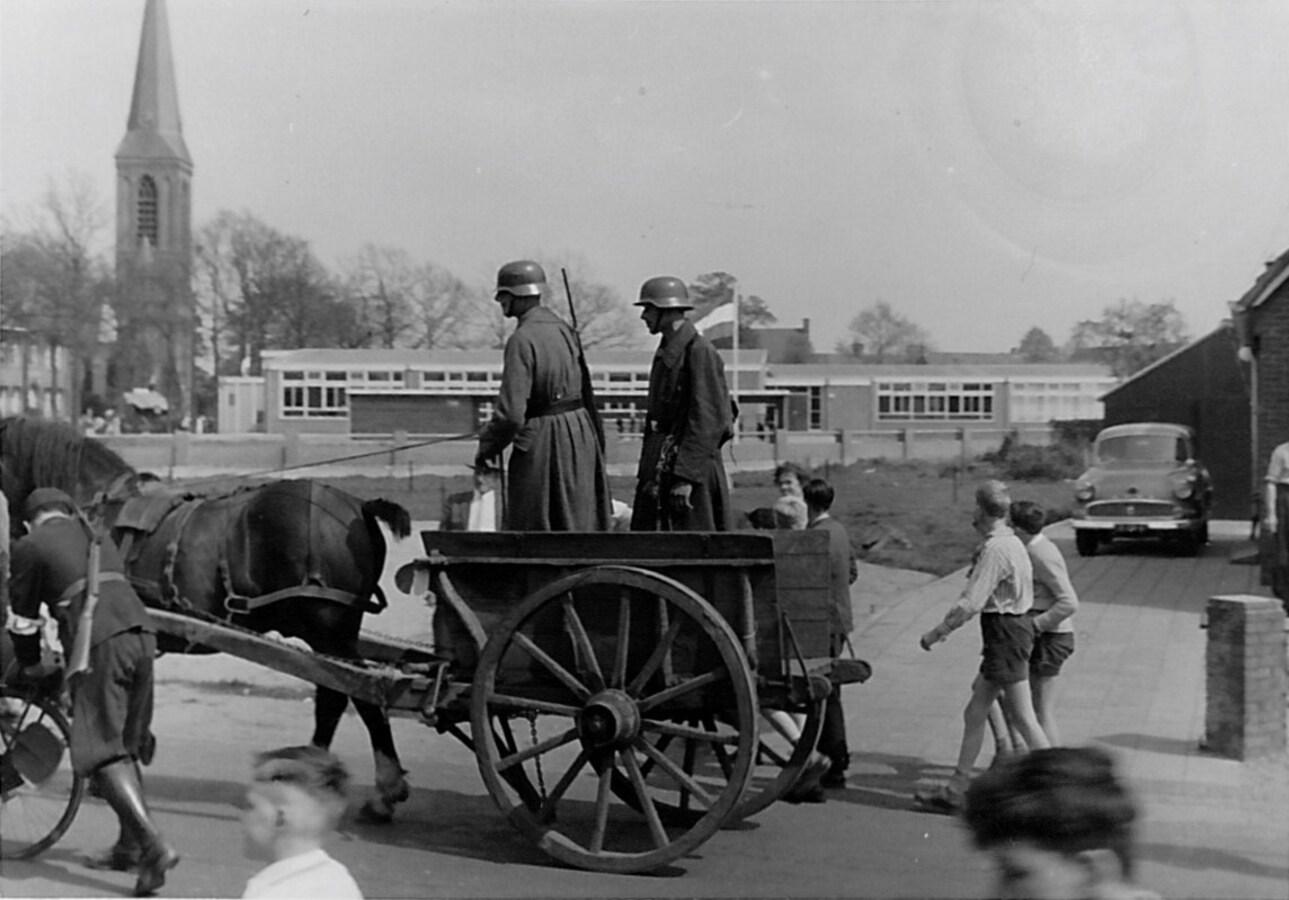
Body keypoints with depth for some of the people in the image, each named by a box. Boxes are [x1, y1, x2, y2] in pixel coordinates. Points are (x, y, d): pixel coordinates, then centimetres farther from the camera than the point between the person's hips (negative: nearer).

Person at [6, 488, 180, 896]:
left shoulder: (30, 546, 9)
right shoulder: (96, 537, 27)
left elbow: (22, 620, 14)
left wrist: (30, 667, 32)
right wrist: (64, 665, 40)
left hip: (100, 644, -6)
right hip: (141, 632, 6)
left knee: (103, 750, -4)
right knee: (127, 743, 18)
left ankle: (156, 845, -16)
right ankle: (130, 844, 24)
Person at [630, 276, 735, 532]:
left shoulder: (700, 351, -12)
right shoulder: (665, 352, 16)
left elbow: (707, 420, -18)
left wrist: (686, 476, -22)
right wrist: (646, 471, 17)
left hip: (691, 461, -9)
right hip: (660, 463, 9)